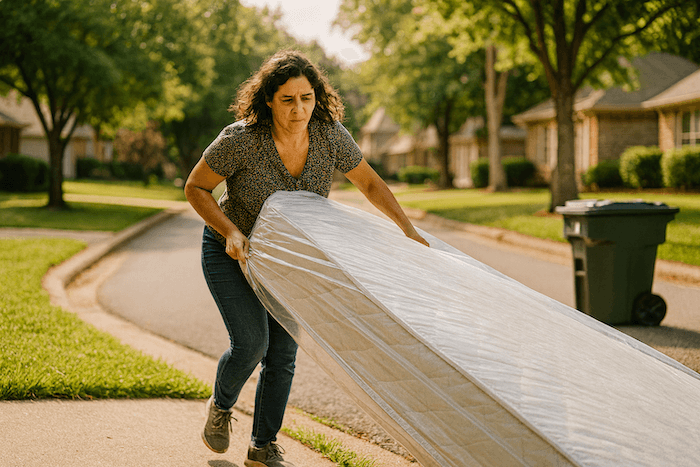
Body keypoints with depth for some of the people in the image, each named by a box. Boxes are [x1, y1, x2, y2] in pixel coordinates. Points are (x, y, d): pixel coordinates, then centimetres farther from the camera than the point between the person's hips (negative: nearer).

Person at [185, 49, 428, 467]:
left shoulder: (329, 134, -19)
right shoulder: (242, 139, -29)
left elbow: (370, 184, -4)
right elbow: (196, 188, -17)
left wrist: (409, 230, -11)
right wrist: (231, 232, -29)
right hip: (231, 250, -4)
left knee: (283, 353, 2)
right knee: (251, 344, -15)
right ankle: (221, 407, 18)